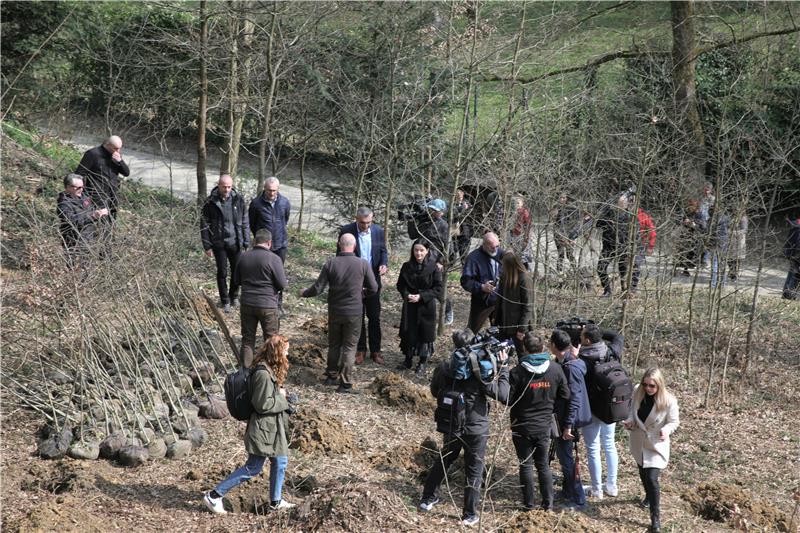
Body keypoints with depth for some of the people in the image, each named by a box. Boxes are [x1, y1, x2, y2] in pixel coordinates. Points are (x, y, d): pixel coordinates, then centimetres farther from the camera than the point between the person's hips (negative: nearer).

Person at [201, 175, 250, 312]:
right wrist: (207, 246, -5)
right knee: (222, 273, 3)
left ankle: (234, 296, 31)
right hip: (219, 243, -2)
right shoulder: (211, 202, -7)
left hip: (235, 243, 2)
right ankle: (225, 301, 17)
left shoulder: (238, 199, -1)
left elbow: (245, 222, 4)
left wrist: (246, 243, 1)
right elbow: (204, 225, -2)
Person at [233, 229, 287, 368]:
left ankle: (245, 368, 19)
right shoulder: (274, 259, -15)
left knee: (247, 339, 14)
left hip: (247, 304, 4)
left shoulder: (244, 257, 0)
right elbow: (283, 284, -12)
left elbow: (236, 280, 10)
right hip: (268, 306, -4)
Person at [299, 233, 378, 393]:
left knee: (334, 345, 19)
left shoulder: (331, 263, -9)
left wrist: (304, 293, 13)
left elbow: (318, 288, -6)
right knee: (349, 347, 5)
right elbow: (373, 288, -3)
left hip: (334, 312, 2)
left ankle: (331, 376, 30)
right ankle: (345, 383, 3)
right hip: (354, 312, -2)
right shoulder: (363, 264, -10)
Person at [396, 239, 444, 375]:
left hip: (426, 306, -2)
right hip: (409, 306, 3)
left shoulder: (433, 267, -10)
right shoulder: (407, 266, -2)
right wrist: (407, 295, -14)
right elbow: (400, 284, 6)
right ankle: (408, 360, 26)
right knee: (408, 332, 9)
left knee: (425, 333, 4)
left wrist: (421, 296, -17)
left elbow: (439, 288, -9)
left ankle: (422, 364, 18)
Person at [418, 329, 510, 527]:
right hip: (476, 429, -4)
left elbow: (435, 392, 8)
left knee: (443, 461, 25)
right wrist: (503, 367, -11)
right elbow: (503, 395, -18)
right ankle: (470, 514, 19)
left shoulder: (443, 368, -10)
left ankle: (427, 498, 36)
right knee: (473, 471, 11)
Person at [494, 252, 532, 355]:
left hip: (517, 323, -7)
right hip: (504, 323, 7)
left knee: (522, 353, 6)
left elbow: (527, 306, -16)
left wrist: (522, 329, -16)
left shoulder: (523, 279, -18)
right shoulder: (504, 277, 0)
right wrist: (496, 320, 9)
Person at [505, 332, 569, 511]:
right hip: (544, 426, 3)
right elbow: (565, 396, 2)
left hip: (522, 426, -3)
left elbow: (507, 399, -16)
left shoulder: (517, 372, -18)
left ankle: (528, 504, 13)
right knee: (543, 464, 16)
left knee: (526, 465, 8)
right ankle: (548, 503, 17)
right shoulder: (555, 369, -5)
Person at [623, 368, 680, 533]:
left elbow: (674, 422, -12)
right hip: (639, 442, 5)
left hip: (656, 445, -5)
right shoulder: (638, 392, -13)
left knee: (652, 479, -12)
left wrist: (666, 430, -34)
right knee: (643, 473, 25)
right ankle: (649, 496, 56)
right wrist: (630, 421, -15)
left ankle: (655, 518, 0)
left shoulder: (669, 401, -25)